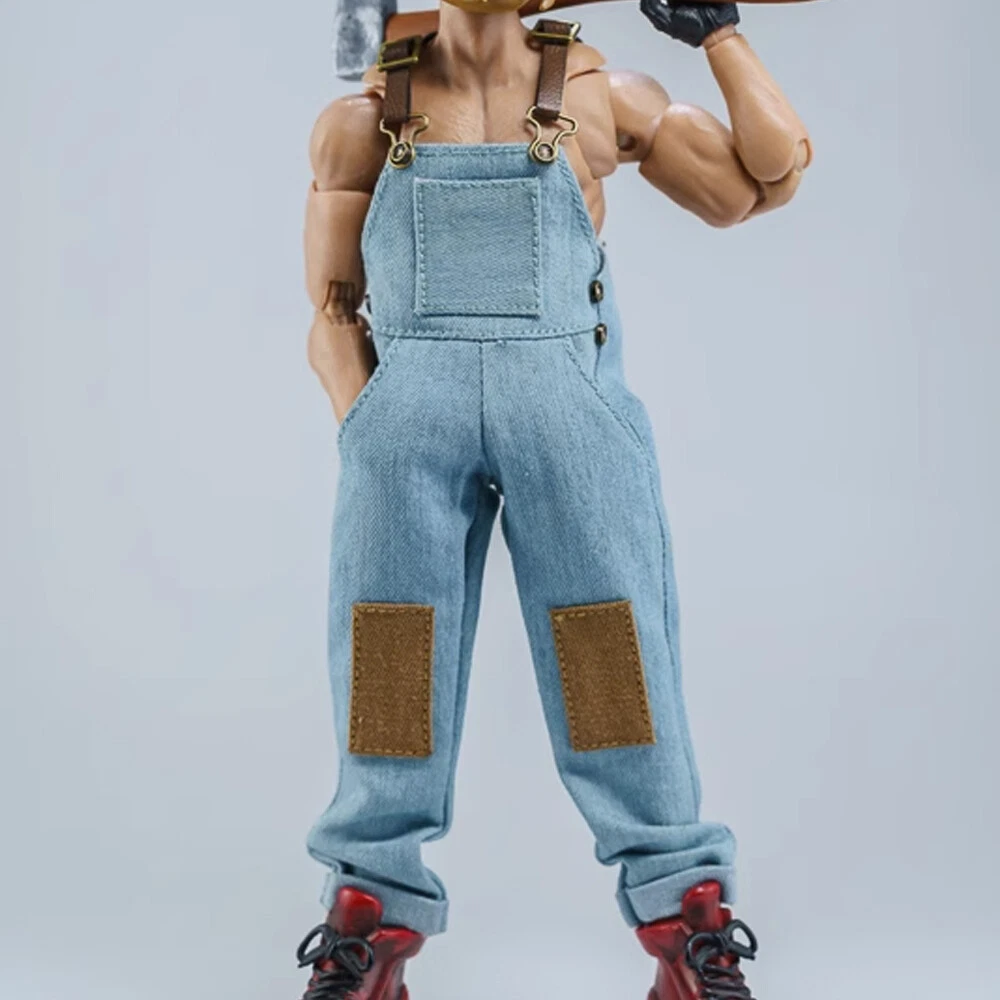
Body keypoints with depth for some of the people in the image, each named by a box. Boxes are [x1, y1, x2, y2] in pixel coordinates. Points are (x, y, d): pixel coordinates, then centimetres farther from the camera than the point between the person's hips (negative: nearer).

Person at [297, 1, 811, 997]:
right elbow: (333, 313, 14)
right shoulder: (363, 120, 16)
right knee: (390, 663, -1)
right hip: (410, 404, 1)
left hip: (568, 407, -1)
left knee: (615, 658, -4)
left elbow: (769, 176, 15)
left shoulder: (597, 95, 15)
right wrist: (362, 427, -1)